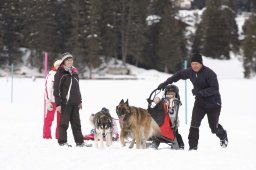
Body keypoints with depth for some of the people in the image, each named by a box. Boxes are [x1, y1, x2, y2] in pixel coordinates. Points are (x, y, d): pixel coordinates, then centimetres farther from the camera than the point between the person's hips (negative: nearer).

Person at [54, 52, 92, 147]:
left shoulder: (74, 72, 16)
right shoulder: (60, 73, -7)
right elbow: (56, 89, -10)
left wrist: (79, 101, 19)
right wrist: (58, 104, -15)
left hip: (75, 103, 7)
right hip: (65, 103, -7)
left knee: (76, 122, 9)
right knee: (64, 122, -1)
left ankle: (79, 141, 13)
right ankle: (62, 142, 6)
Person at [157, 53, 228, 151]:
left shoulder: (209, 73, -23)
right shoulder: (190, 72, -4)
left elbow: (215, 89, -27)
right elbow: (179, 75, 13)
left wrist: (200, 92, -33)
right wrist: (165, 83, 11)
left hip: (213, 104, -5)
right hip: (200, 102, 5)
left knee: (214, 127, 8)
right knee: (194, 123, -15)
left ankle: (223, 136, 41)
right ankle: (193, 146, -9)